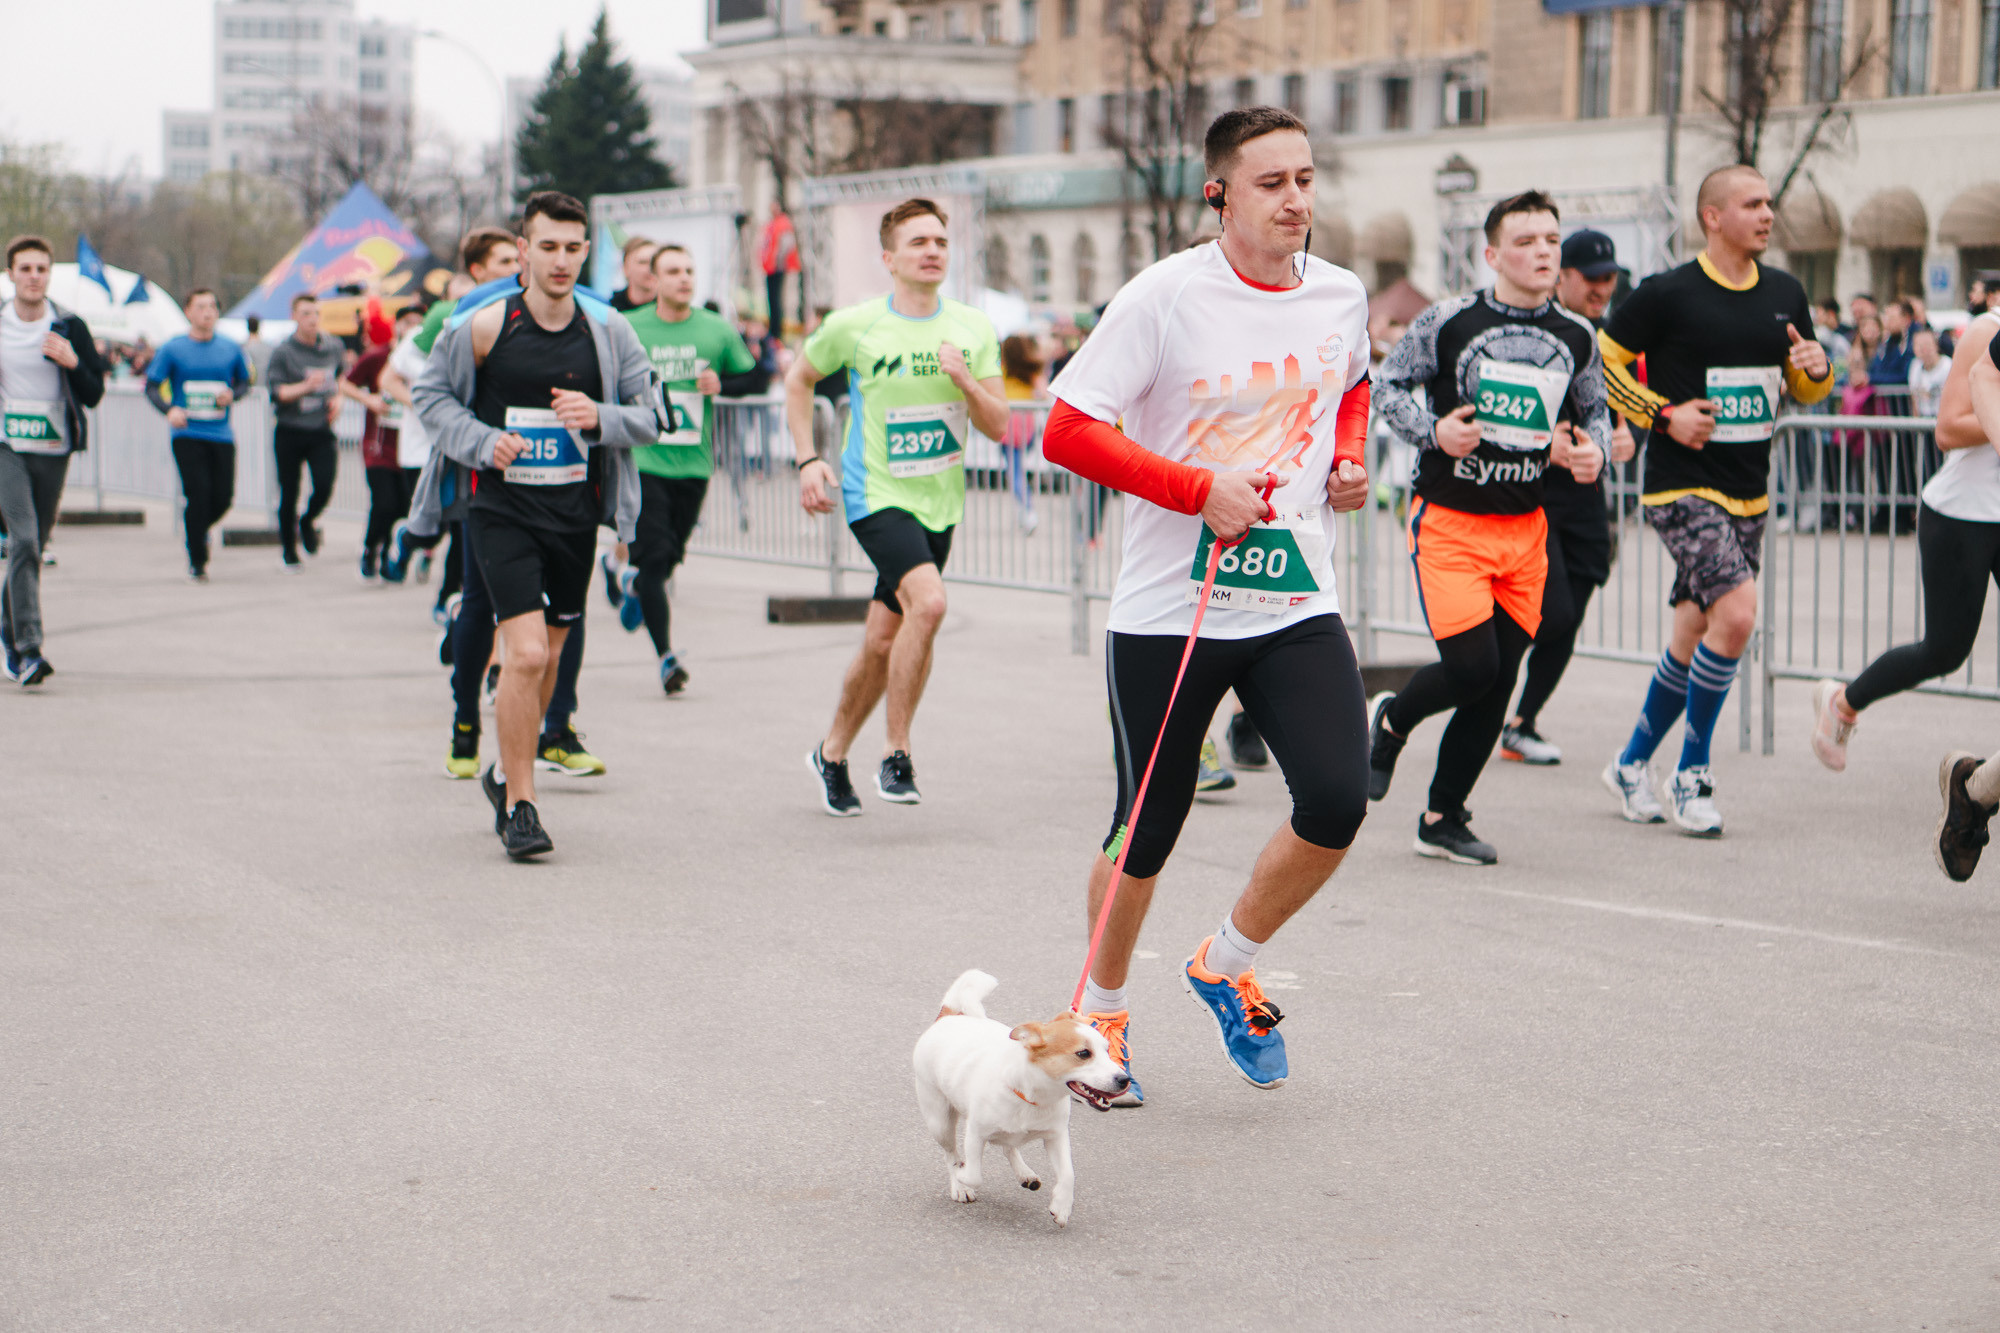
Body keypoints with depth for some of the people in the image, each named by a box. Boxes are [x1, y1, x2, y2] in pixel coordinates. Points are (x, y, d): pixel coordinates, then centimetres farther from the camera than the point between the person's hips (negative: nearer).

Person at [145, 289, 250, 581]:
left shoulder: (230, 349, 8)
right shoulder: (173, 349, 0)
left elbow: (244, 381, 19)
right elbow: (151, 387, 0)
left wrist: (232, 394, -5)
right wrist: (169, 409, -19)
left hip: (221, 435, 3)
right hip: (187, 434, -3)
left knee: (223, 497, -2)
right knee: (197, 494, -12)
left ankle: (199, 527, 33)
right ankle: (197, 561, 1)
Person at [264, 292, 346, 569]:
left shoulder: (334, 346, 5)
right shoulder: (282, 352, -7)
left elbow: (342, 376, 24)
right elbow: (277, 392, -13)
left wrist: (337, 398, 6)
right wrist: (306, 386, -27)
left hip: (321, 432, 2)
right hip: (289, 434, -2)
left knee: (324, 487, -13)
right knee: (288, 494, 3)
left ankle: (307, 521, 20)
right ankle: (289, 549, 20)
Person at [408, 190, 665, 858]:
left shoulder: (607, 329, 0)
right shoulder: (483, 325, -8)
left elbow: (650, 415, 6)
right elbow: (432, 392, 4)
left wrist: (599, 418, -15)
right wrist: (481, 443, -12)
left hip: (577, 514, 4)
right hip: (502, 511, -4)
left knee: (547, 656, 15)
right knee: (526, 654, -15)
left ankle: (507, 772, 38)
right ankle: (519, 805, -3)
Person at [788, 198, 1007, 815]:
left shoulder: (972, 328, 2)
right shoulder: (852, 326, -7)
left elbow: (999, 427, 1)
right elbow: (798, 379, 11)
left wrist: (963, 379, -17)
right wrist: (808, 460, 3)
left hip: (940, 501, 4)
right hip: (875, 493, -4)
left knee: (883, 641, 10)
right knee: (928, 601, -27)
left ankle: (832, 753, 32)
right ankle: (896, 756, -15)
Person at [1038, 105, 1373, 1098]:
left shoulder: (1340, 297, 5)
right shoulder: (1166, 297, -11)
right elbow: (1067, 430, -11)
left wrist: (1348, 461, 8)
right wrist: (1200, 489, -17)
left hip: (1299, 606, 4)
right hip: (1170, 610, -4)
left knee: (1337, 803, -13)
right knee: (1148, 829, 6)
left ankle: (1227, 967, 14)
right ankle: (1102, 1010, 32)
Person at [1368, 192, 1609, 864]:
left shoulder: (1577, 337, 4)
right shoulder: (1447, 321, -8)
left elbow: (1596, 411, 18)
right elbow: (1389, 385, 1)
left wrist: (1590, 448, -4)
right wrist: (1433, 430, -17)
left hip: (1525, 527, 5)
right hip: (1448, 521, -4)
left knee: (1498, 681, 4)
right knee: (1471, 667, -14)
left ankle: (1443, 818, 20)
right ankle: (1390, 720, 20)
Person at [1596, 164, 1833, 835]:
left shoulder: (1785, 294, 8)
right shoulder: (1667, 294, -10)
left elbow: (1806, 388, 19)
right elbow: (1601, 361, -3)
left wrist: (1817, 368, -4)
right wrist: (1665, 415, -12)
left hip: (1748, 492, 7)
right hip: (1681, 485, -7)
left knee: (1693, 636, 11)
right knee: (1737, 612, -20)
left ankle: (1633, 763, 28)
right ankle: (1692, 775, -5)